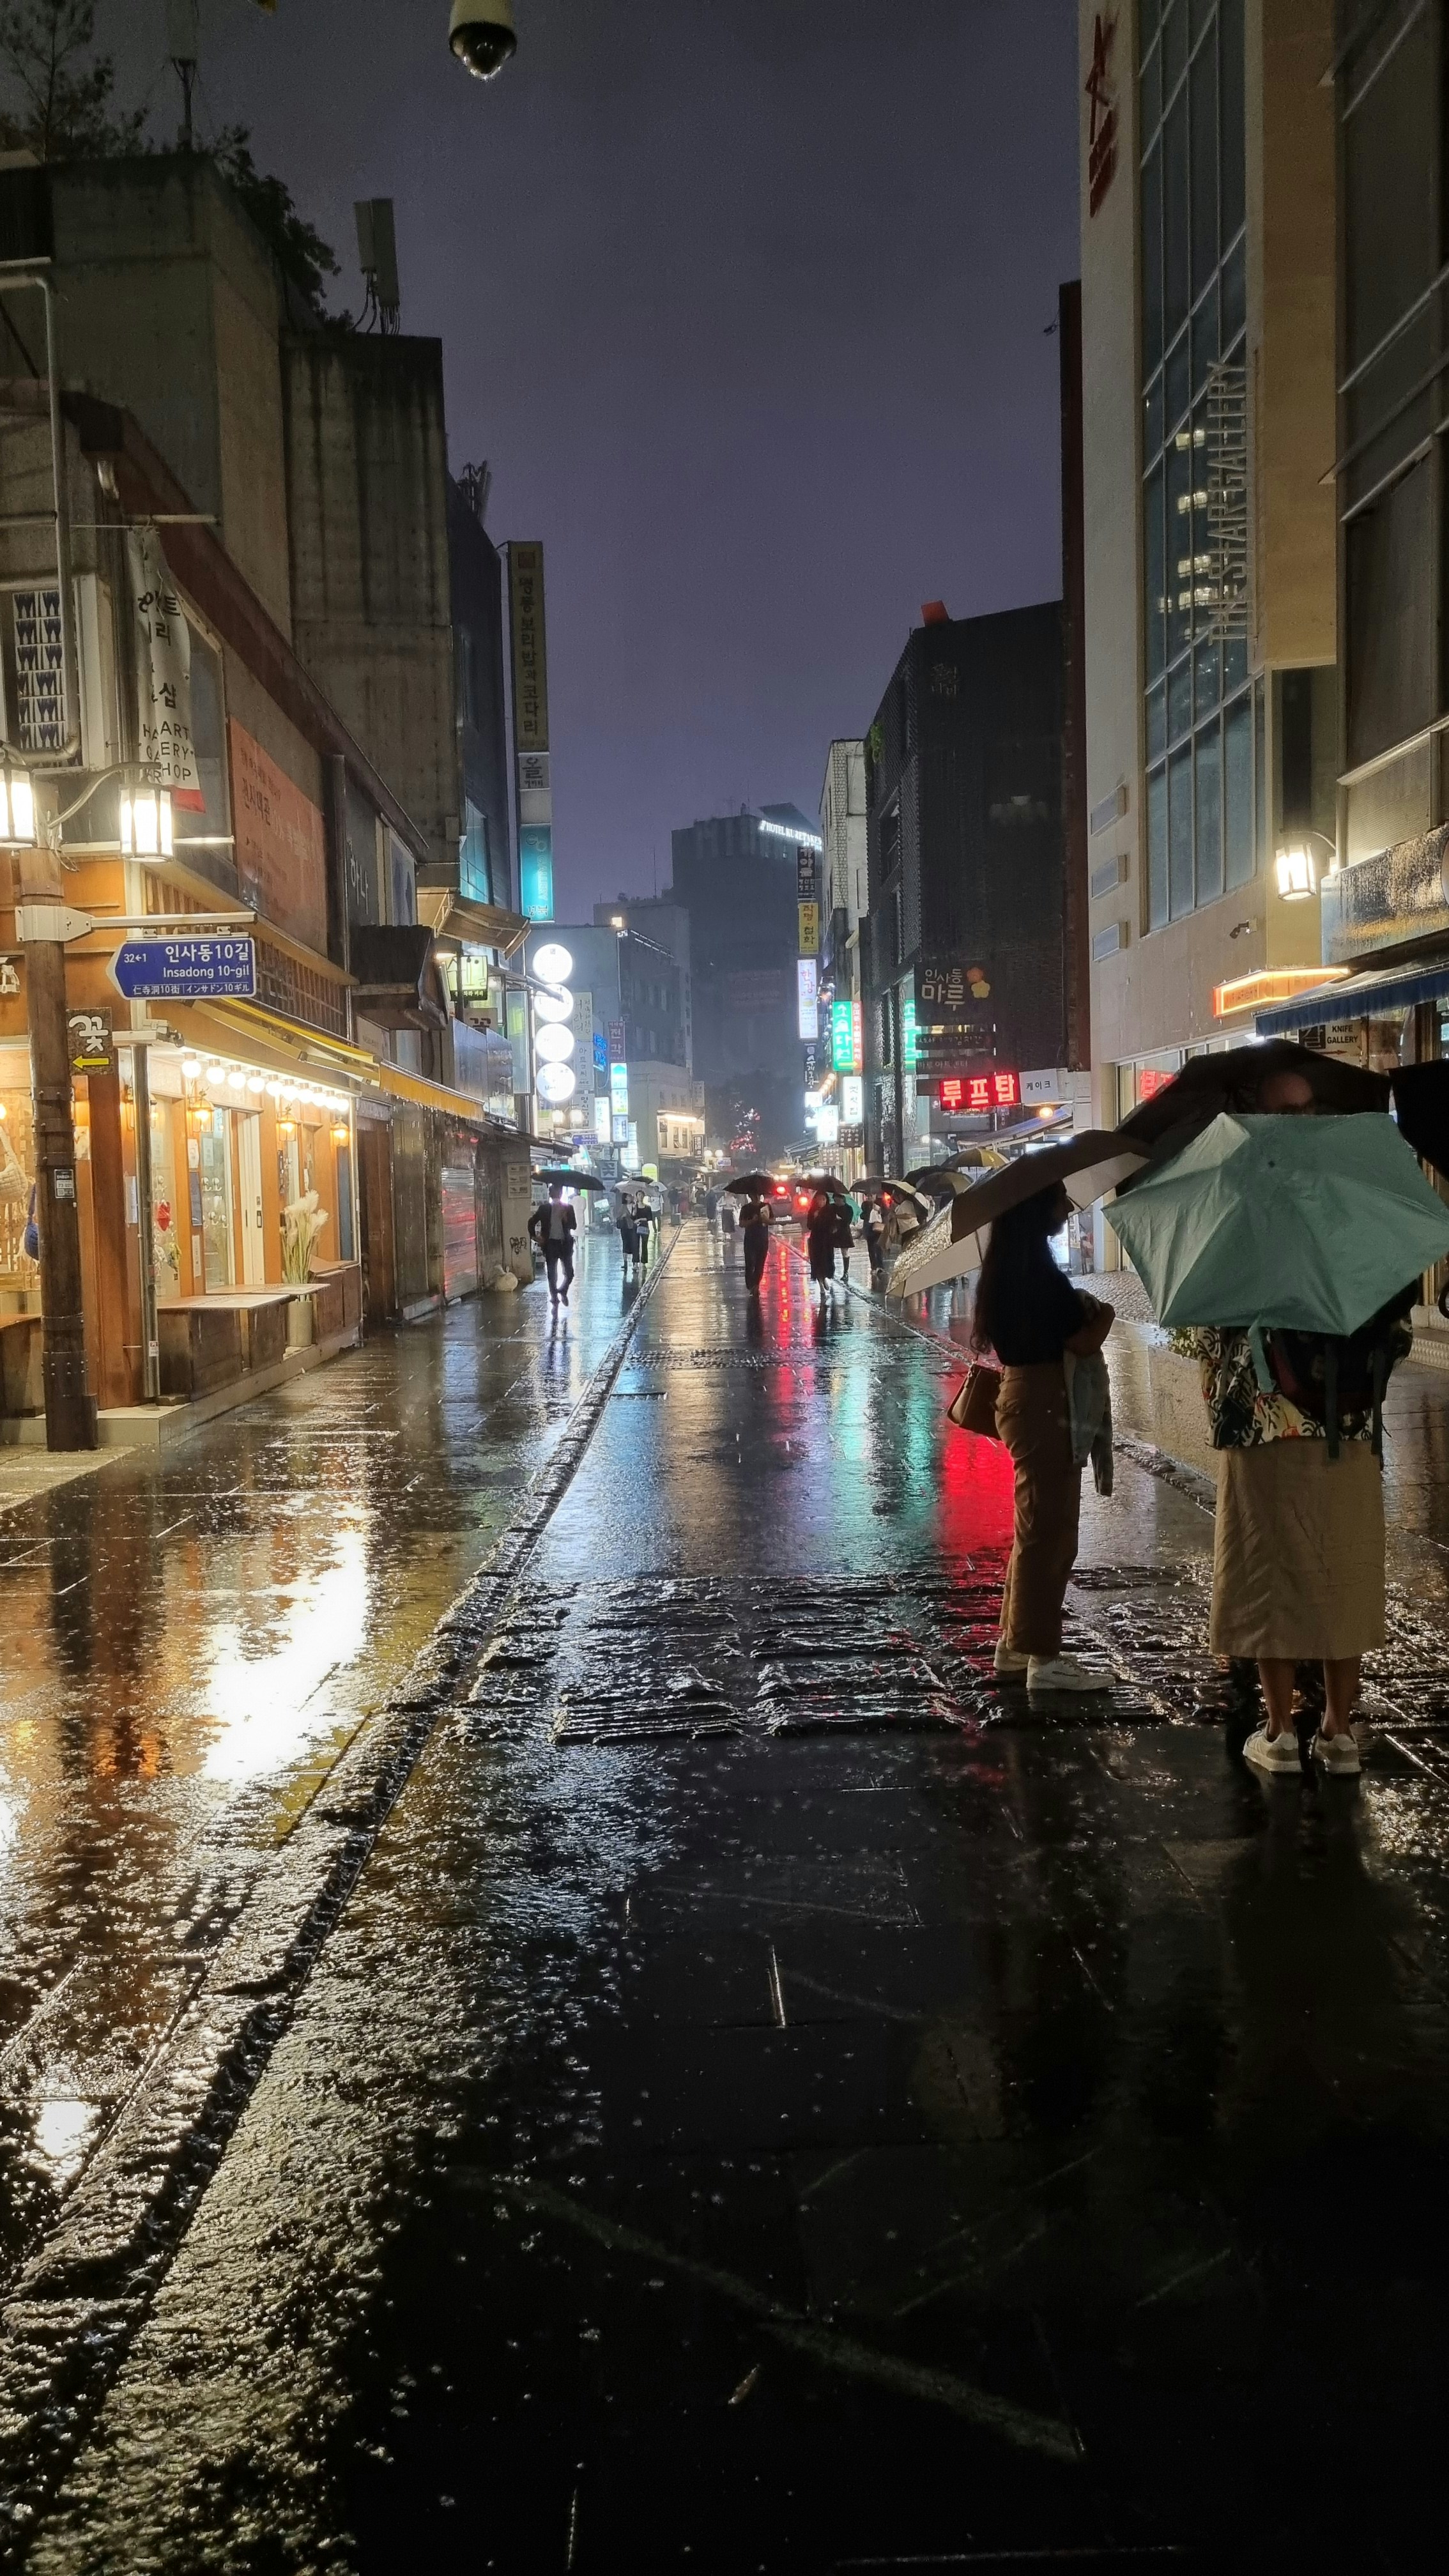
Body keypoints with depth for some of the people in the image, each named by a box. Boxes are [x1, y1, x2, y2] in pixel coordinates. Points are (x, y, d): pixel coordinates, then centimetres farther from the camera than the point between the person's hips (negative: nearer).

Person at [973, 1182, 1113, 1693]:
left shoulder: (1006, 1268, 9)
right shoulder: (1040, 1274, -20)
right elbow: (1084, 1343, -17)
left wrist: (1078, 1310, 10)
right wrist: (1103, 1315, 0)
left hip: (1022, 1397, 10)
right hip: (1044, 1405, -10)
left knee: (1036, 1526, 18)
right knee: (1049, 1531, -3)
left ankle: (1016, 1641, 27)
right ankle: (1042, 1656, 3)